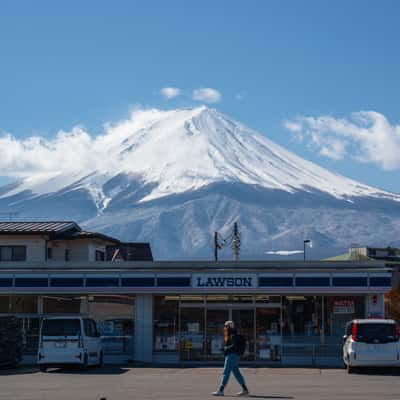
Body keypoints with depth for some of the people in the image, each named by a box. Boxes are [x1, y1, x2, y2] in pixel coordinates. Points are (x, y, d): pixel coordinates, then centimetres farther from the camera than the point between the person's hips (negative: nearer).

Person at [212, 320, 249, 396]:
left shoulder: (233, 335, -13)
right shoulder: (229, 336, 17)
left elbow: (234, 346, -21)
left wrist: (226, 348, -12)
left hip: (232, 355, -10)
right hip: (230, 355, 10)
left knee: (226, 373, -9)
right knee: (237, 373, 12)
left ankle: (220, 391, -9)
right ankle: (244, 390, 15)